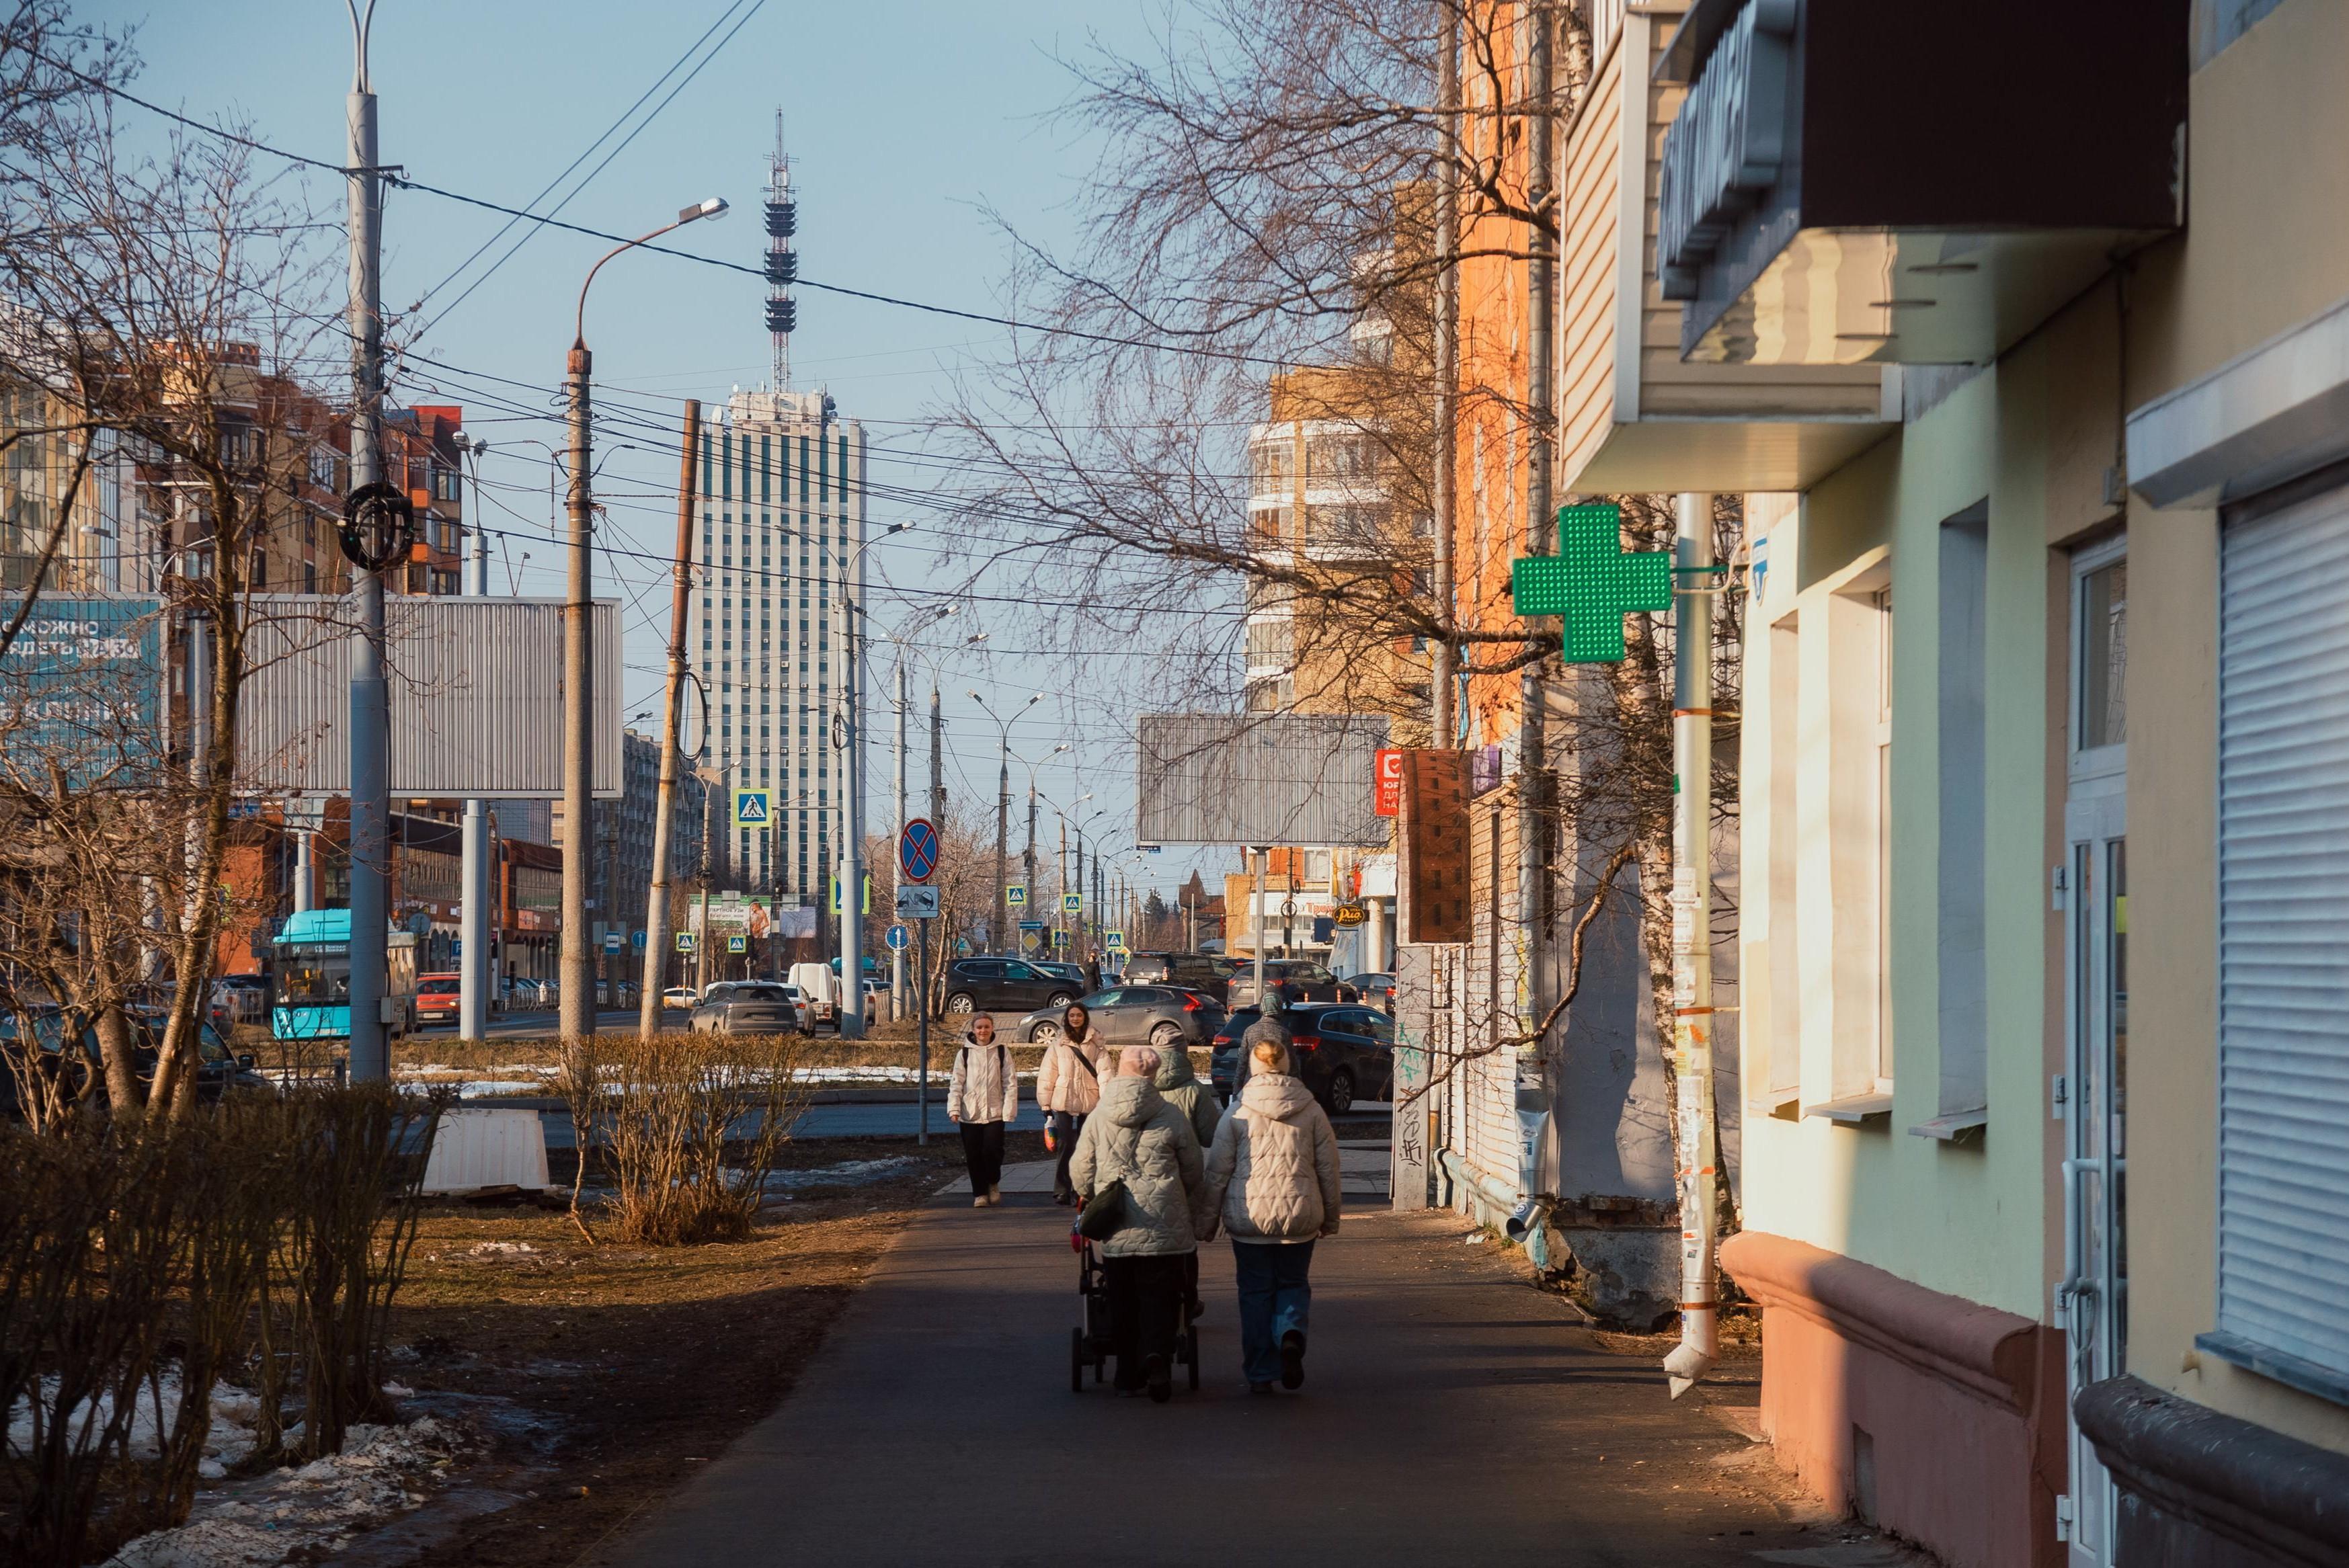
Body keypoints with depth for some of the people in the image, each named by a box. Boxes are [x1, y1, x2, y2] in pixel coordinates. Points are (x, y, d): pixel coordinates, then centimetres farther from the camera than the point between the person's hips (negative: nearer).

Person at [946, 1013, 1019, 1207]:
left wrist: (1009, 1110, -5)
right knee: (974, 1156, 2)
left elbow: (1011, 1082, 3)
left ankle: (993, 1184, 16)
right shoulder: (964, 1054, 5)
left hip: (994, 1112, -1)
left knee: (992, 1150, -11)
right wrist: (954, 1108, -10)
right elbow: (957, 1083, 2)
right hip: (970, 1113, 1)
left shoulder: (1002, 1051, 4)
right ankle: (980, 1194, 14)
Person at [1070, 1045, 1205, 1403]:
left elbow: (1080, 1172, 8)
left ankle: (1129, 1374, 14)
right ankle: (1156, 1355, -22)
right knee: (1160, 1296, 2)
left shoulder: (1097, 1118, 1)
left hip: (1115, 1228, 2)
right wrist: (1194, 1218, 21)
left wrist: (1093, 1200, 31)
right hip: (1164, 1227, -2)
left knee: (1122, 1301, 12)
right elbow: (1193, 1173, 6)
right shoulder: (1173, 1118, -2)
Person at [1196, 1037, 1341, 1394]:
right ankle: (1291, 1333, -13)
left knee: (1255, 1291, 9)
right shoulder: (1311, 1111, 2)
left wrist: (1206, 1219, 8)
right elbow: (1329, 1169, 7)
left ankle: (1261, 1374, 8)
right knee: (1293, 1284, 17)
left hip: (1249, 1216, -1)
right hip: (1299, 1215, 1)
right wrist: (1331, 1217, 19)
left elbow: (1217, 1172, -1)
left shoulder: (1238, 1113, -3)